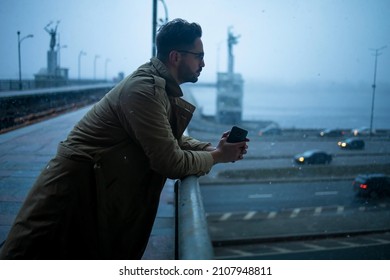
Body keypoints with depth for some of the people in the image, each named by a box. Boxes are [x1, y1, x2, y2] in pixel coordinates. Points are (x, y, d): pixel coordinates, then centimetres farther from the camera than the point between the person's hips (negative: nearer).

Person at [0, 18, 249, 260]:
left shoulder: (162, 86, 7)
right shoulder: (145, 88, -24)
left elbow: (172, 141, 14)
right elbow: (170, 162, -24)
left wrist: (213, 148, -1)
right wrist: (216, 157, -9)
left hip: (104, 191, 10)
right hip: (79, 190, -10)